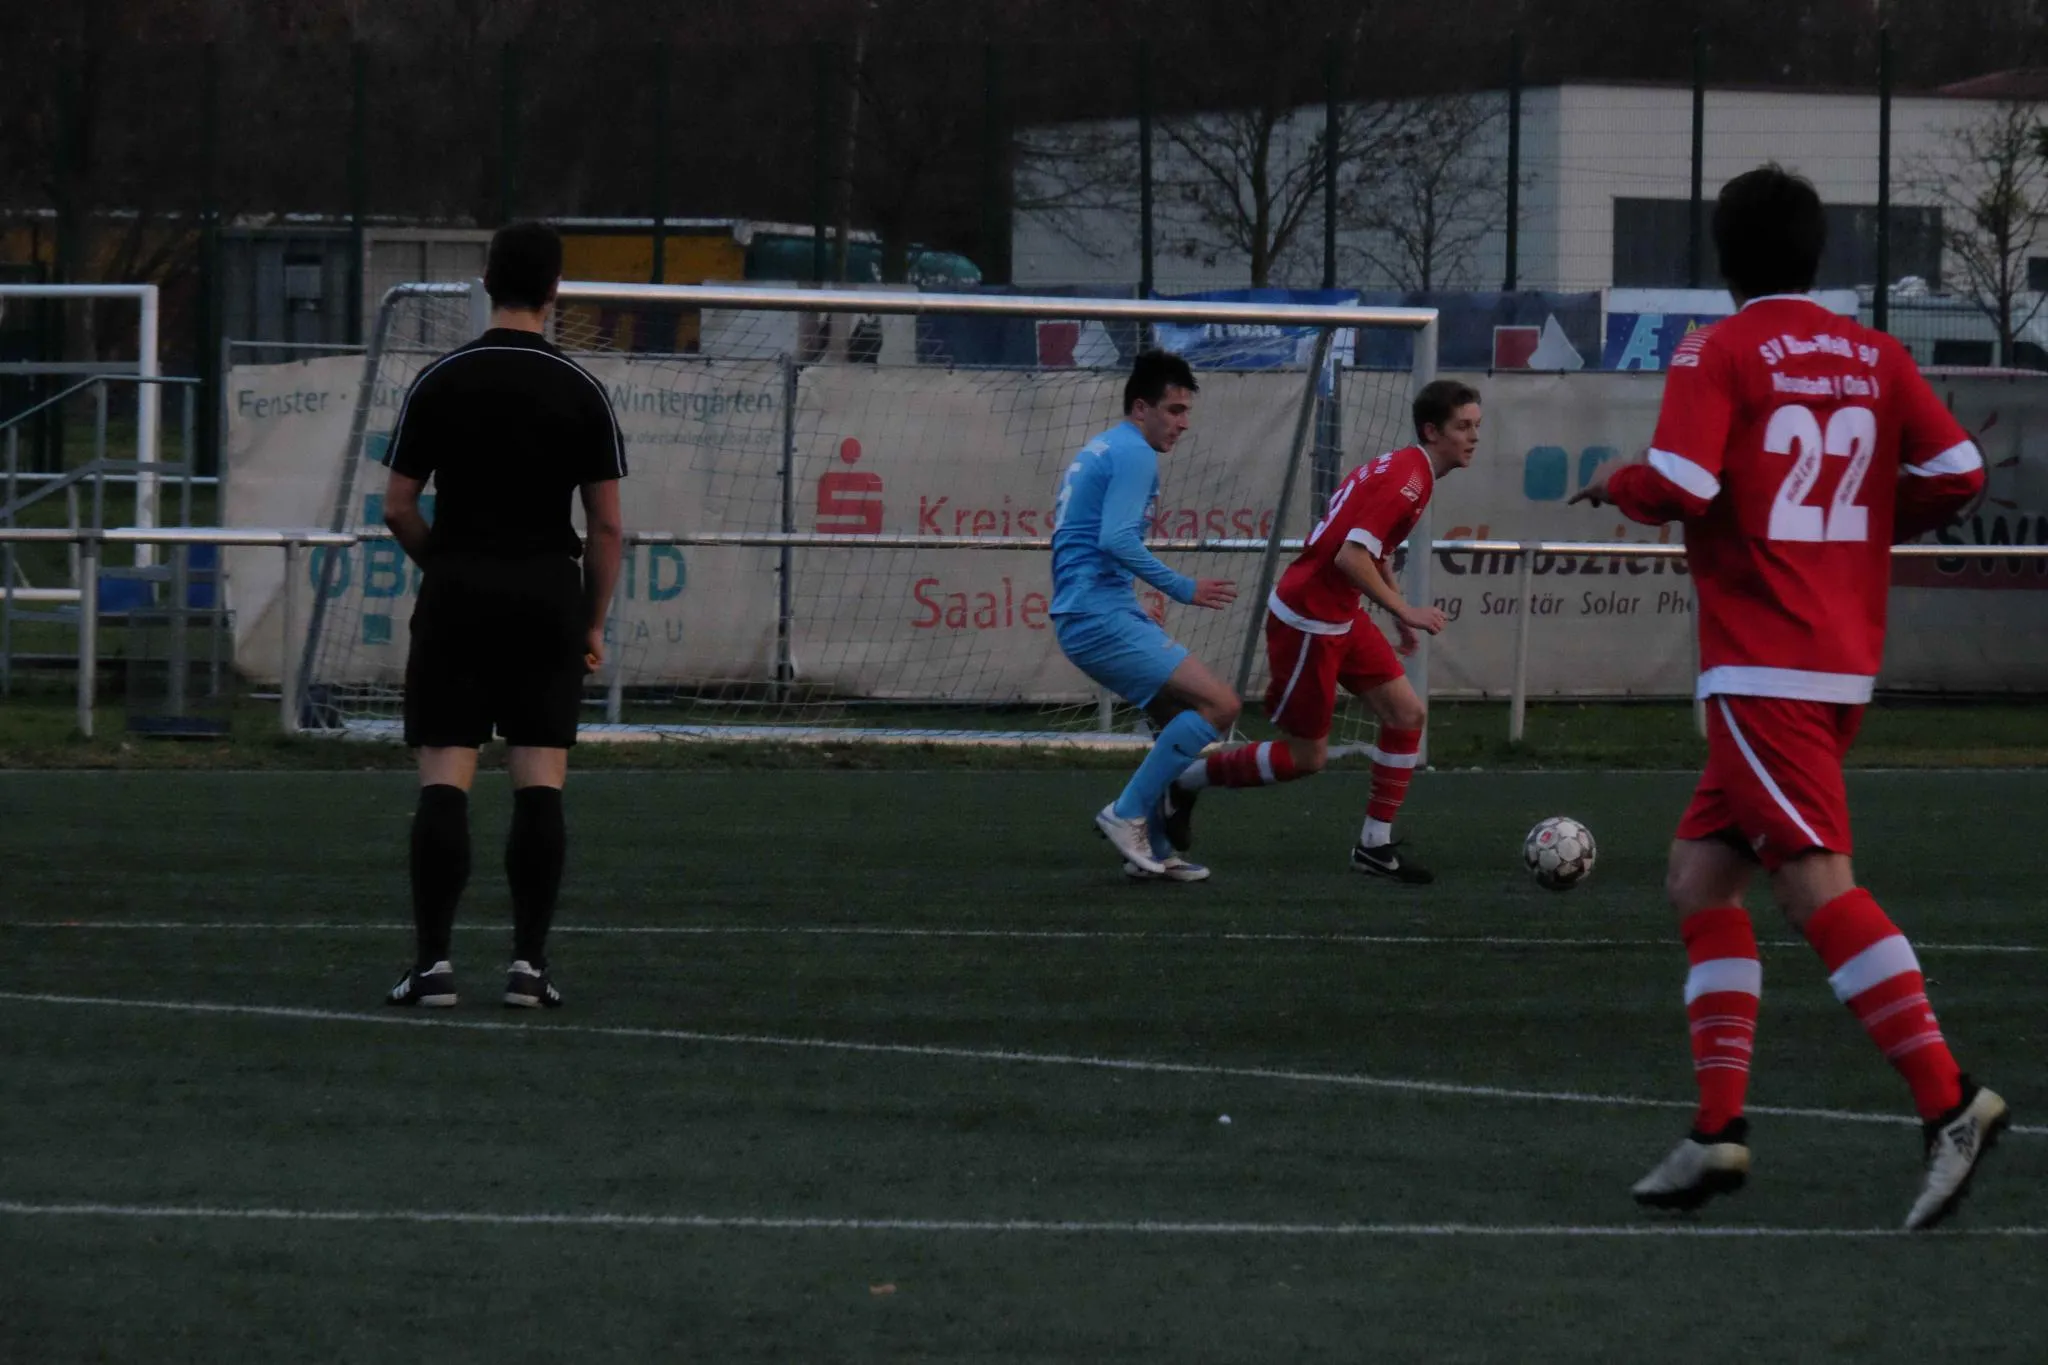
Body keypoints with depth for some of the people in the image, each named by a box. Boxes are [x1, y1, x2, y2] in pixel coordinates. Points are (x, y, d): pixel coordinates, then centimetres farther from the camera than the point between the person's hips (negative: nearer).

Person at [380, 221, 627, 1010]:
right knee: (540, 786, 1)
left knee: (444, 782, -1)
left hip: (459, 593, 0)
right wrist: (594, 625, 8)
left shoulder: (440, 383, -1)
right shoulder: (581, 393, 0)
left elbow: (398, 508, 0)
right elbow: (606, 524, -1)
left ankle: (433, 961, -7)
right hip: (549, 595, 0)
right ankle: (529, 962, -3)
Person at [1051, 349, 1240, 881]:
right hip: (1103, 617, -11)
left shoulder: (1097, 452, 22)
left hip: (1080, 615, 11)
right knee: (1219, 704, -14)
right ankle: (1128, 813, -12)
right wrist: (1183, 589, -17)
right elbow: (1117, 539, -22)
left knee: (1181, 721, 18)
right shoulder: (1134, 454, -10)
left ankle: (1151, 848, 15)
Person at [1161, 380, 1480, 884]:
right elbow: (1350, 557, -29)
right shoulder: (1408, 478, -22)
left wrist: (1398, 608, 23)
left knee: (1407, 714, 3)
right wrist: (1404, 611, -23)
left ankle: (1375, 844, 9)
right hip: (1308, 622, -10)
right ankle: (1187, 781, 17)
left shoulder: (1406, 467, 10)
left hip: (1340, 617, 10)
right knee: (1306, 757, 0)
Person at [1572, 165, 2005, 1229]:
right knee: (1700, 880, 13)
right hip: (1847, 656, 8)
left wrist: (1615, 485, 4)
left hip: (1762, 666, -8)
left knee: (1816, 885, -14)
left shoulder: (1717, 355, -7)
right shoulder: (1874, 358, 10)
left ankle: (1948, 1100, -25)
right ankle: (1718, 1128, 6)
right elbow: (1956, 471, 5)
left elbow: (1677, 486, -18)